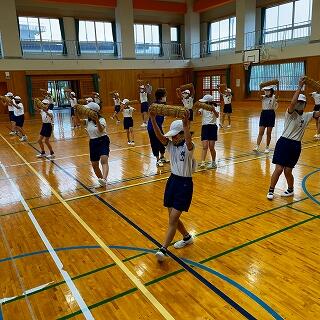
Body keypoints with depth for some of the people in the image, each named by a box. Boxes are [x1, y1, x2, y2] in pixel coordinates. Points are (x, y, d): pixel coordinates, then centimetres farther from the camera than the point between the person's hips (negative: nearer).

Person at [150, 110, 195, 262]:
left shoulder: (188, 147, -14)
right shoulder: (171, 145, 2)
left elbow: (189, 141, -39)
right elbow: (159, 136, -16)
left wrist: (186, 124, -55)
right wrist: (153, 119, -31)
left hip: (185, 184, -7)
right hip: (172, 180, 7)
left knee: (173, 218, -8)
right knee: (173, 217, 15)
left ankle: (163, 249, -2)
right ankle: (187, 237, 39)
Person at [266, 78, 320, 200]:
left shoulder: (307, 116, 7)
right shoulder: (290, 113, -8)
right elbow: (292, 103, -27)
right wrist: (300, 87, -28)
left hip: (296, 145, 4)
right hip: (284, 143, -4)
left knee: (288, 171, 6)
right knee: (279, 168, -7)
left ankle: (290, 190, 31)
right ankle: (271, 190, 9)